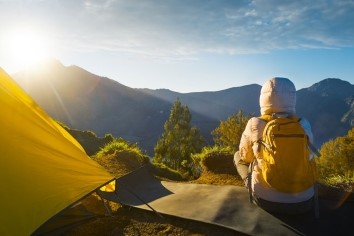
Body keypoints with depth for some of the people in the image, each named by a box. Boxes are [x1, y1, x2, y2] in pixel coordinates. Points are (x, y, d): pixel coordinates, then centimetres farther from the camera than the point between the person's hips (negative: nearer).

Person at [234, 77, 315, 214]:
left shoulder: (255, 125, -14)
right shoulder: (304, 125, -7)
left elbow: (245, 157, 3)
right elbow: (308, 158, 11)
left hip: (266, 200, -2)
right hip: (303, 201, 3)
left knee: (237, 156, 19)